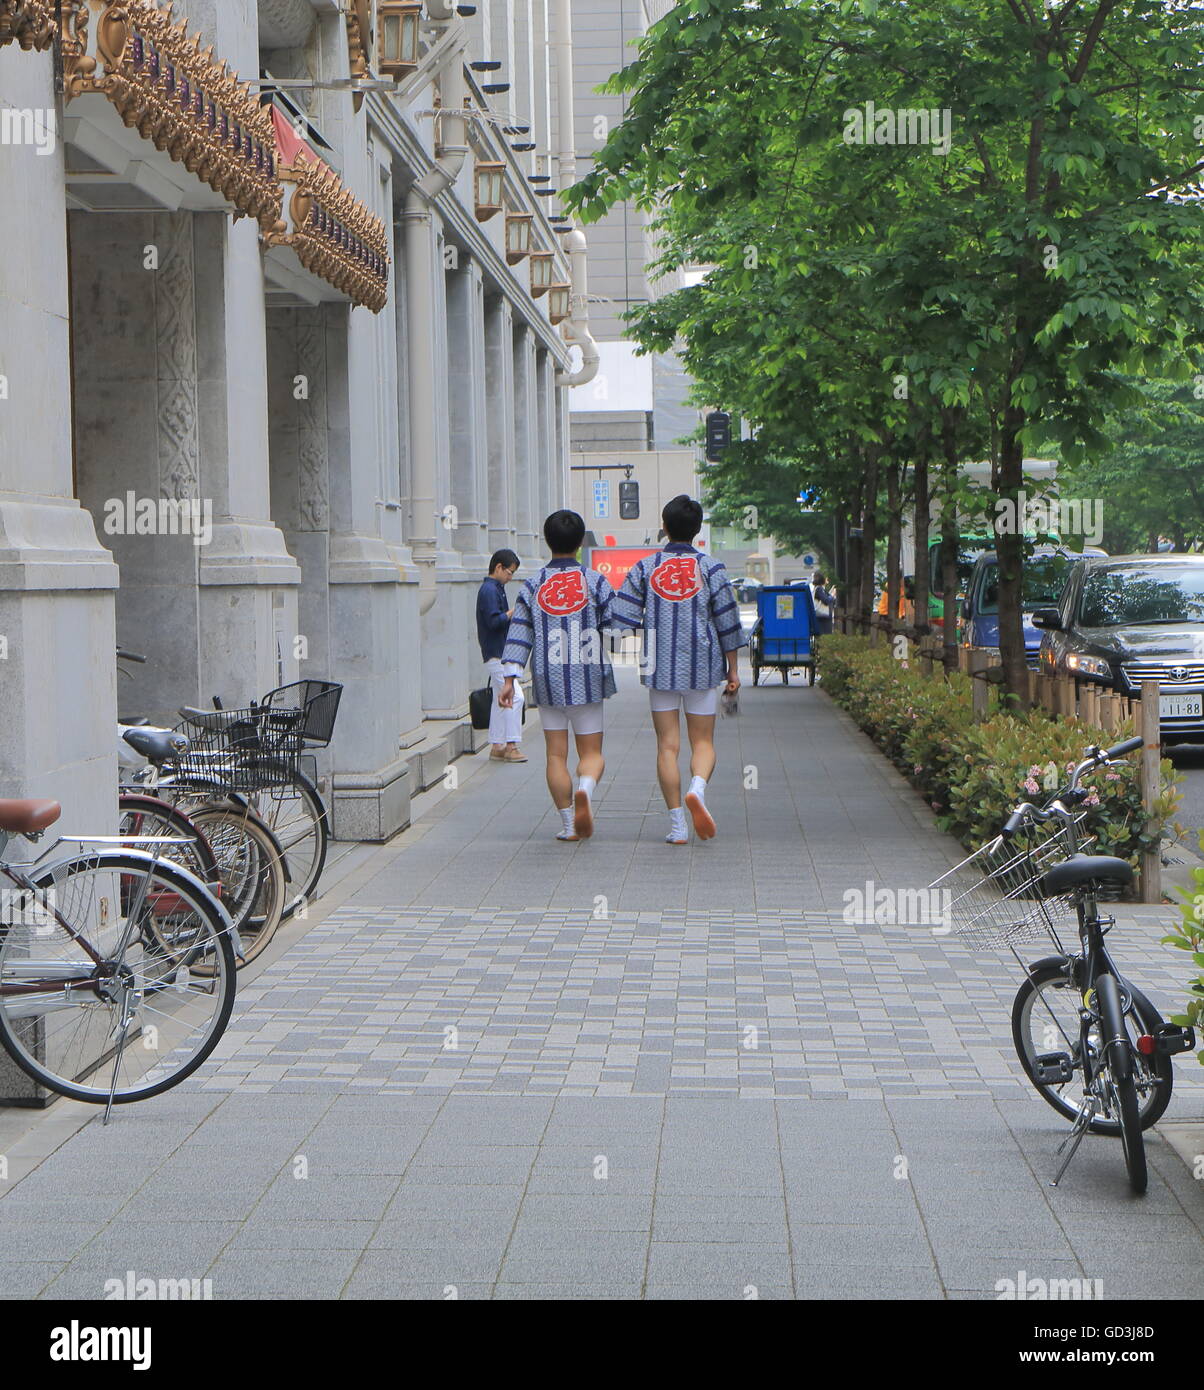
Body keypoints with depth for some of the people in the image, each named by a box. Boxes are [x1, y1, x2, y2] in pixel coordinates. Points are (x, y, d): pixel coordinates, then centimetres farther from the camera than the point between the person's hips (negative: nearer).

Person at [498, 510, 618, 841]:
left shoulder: (532, 586, 2)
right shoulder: (594, 581, -3)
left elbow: (518, 634, -2)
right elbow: (618, 623, -3)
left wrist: (509, 680, -2)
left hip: (548, 681, 1)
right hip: (587, 679, -1)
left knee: (556, 755, 8)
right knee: (591, 752, 7)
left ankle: (569, 824, 5)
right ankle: (585, 789, -25)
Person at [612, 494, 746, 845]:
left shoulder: (644, 569, 1)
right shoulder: (710, 568, -1)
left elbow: (622, 619, -5)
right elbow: (728, 624, 0)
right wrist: (732, 671, 8)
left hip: (660, 669, 1)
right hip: (703, 669, -1)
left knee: (667, 745, 4)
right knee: (703, 741, 9)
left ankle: (677, 825, 0)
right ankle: (697, 789, -23)